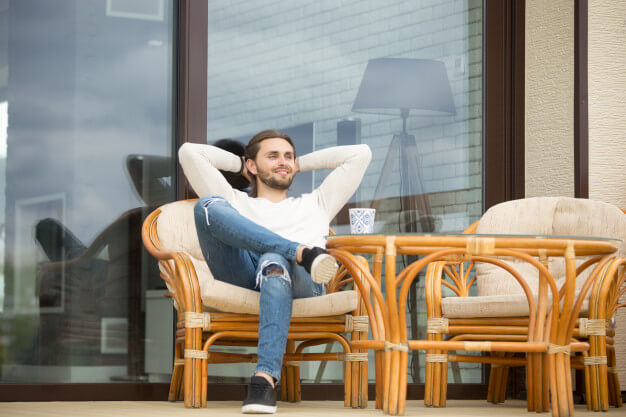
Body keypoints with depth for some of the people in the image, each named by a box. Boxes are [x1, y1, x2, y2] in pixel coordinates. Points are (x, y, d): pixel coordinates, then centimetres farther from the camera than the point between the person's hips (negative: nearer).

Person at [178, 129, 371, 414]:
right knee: (208, 205, -22)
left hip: (301, 284, 0)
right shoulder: (235, 202, 37)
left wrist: (301, 163, 47)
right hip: (241, 277, 1)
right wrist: (239, 164, 45)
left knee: (274, 260, -41)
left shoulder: (314, 204, 41)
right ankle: (303, 253, -38)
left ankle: (265, 379, -57)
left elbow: (360, 154, 42)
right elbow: (189, 152, 34)